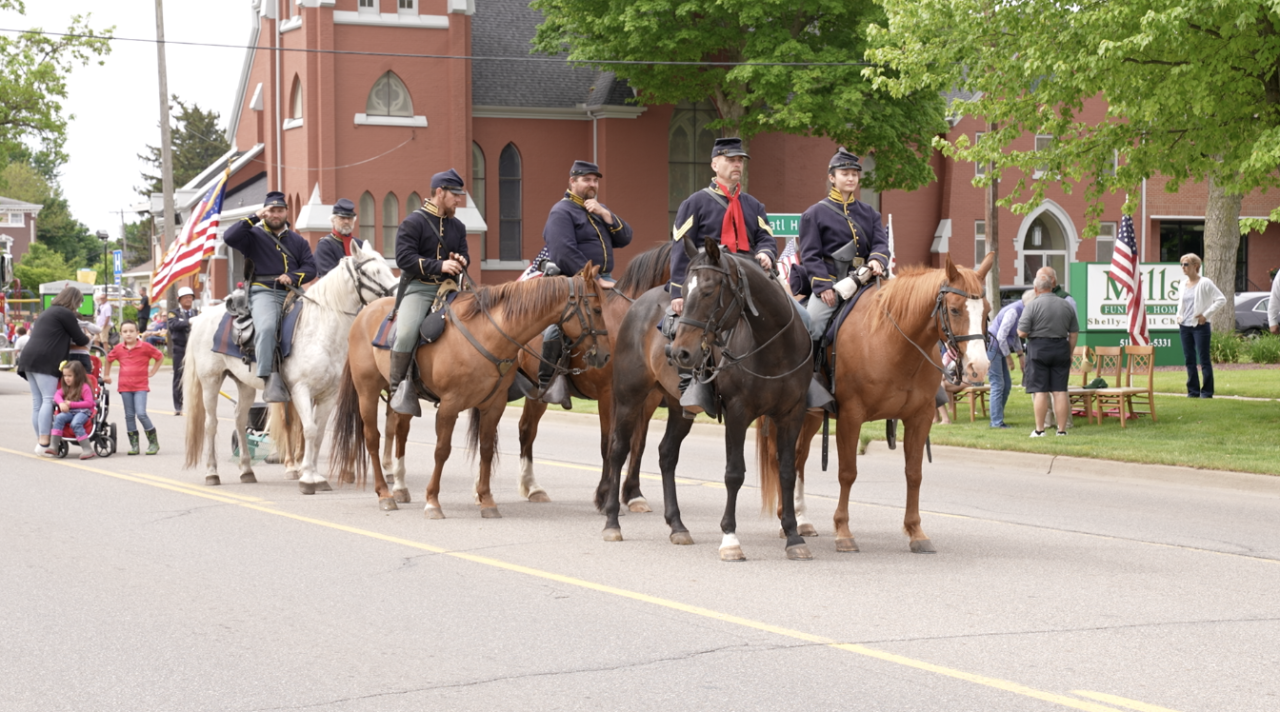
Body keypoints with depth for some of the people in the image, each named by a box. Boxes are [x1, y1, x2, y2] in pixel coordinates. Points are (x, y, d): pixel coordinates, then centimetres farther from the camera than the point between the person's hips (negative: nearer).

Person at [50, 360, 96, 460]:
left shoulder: (84, 387, -7)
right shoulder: (65, 387, 17)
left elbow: (89, 403, -14)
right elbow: (57, 395, 7)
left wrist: (71, 404, -15)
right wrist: (61, 403, -17)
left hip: (83, 411, -6)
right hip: (69, 412, 6)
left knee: (75, 423, -35)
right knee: (59, 418, -25)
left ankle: (88, 450, -35)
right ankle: (53, 446, -31)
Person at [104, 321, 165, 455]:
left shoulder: (145, 347, -5)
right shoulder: (118, 349, 5)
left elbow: (160, 357, 4)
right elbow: (109, 359, 25)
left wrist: (152, 372, 1)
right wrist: (106, 375, 26)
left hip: (140, 386, -4)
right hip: (125, 387, 4)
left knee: (141, 414, -14)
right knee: (129, 415, 5)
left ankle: (153, 442, -1)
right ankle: (134, 445, 11)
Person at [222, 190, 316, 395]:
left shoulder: (298, 241, 22)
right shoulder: (254, 236, 9)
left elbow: (311, 267, 13)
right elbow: (230, 238, -9)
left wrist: (293, 277, -8)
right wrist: (255, 218, -5)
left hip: (292, 293, 6)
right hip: (263, 293, -5)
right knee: (267, 327, -33)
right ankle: (268, 379, -34)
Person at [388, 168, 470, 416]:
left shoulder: (457, 226, 17)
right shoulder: (414, 222, -4)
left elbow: (464, 254, 22)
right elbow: (404, 257, -13)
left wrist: (461, 261, -4)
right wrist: (439, 266, -21)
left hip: (448, 288, 6)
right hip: (418, 287, -6)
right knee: (406, 332, -29)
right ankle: (398, 386, -17)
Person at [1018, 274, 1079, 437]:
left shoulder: (1032, 306, -8)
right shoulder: (1066, 305, 6)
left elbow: (1022, 333, -11)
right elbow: (1074, 333, 9)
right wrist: (1069, 353, 17)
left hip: (1039, 349, -3)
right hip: (1061, 349, 3)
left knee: (1040, 391, 0)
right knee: (1060, 391, 4)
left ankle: (1039, 430, 2)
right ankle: (1062, 430, 5)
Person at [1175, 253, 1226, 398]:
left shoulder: (1205, 283, -7)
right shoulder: (1182, 285, 12)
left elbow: (1221, 299, -10)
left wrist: (1206, 314, -14)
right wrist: (1179, 316, 10)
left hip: (1200, 326, -7)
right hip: (1184, 326, 7)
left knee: (1204, 359, -4)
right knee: (1189, 360, 7)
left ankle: (1207, 391, -1)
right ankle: (1193, 391, 12)